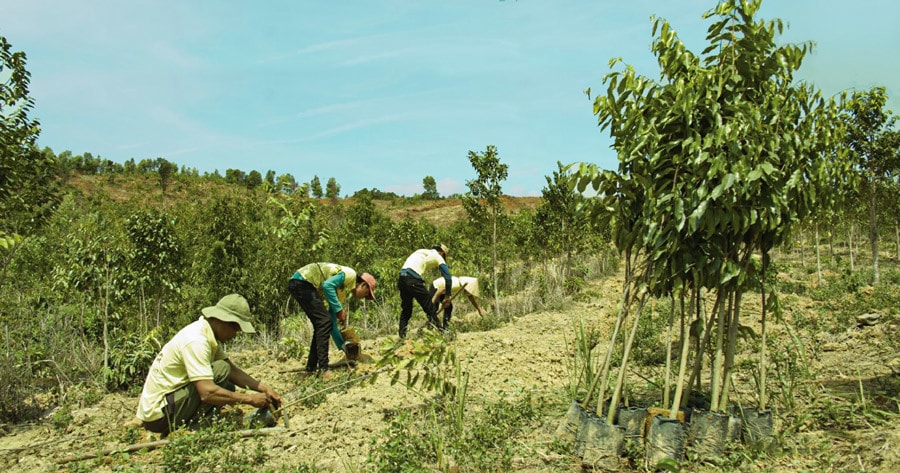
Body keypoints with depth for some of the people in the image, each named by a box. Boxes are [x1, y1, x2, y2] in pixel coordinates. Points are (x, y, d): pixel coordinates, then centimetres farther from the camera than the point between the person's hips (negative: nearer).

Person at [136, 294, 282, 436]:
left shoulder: (209, 334, 6)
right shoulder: (196, 341, -24)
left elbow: (233, 371, 9)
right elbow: (207, 392, -31)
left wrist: (264, 389, -1)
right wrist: (250, 399, -23)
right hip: (158, 413, -10)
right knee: (221, 370, -19)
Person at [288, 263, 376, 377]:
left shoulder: (344, 293, 20)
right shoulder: (350, 274, -5)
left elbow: (332, 322, 20)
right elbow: (327, 285, -21)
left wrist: (342, 345, 20)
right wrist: (339, 309, -14)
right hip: (302, 281, -10)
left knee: (322, 325, 13)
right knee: (325, 321, -13)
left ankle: (311, 368, 17)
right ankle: (323, 369, -15)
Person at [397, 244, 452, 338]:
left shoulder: (421, 252, 31)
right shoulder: (437, 256, 12)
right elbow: (448, 277, 5)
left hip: (402, 277, 7)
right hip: (413, 279, -7)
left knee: (406, 309, 18)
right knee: (430, 307, -1)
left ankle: (402, 336, 16)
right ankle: (440, 330, -3)